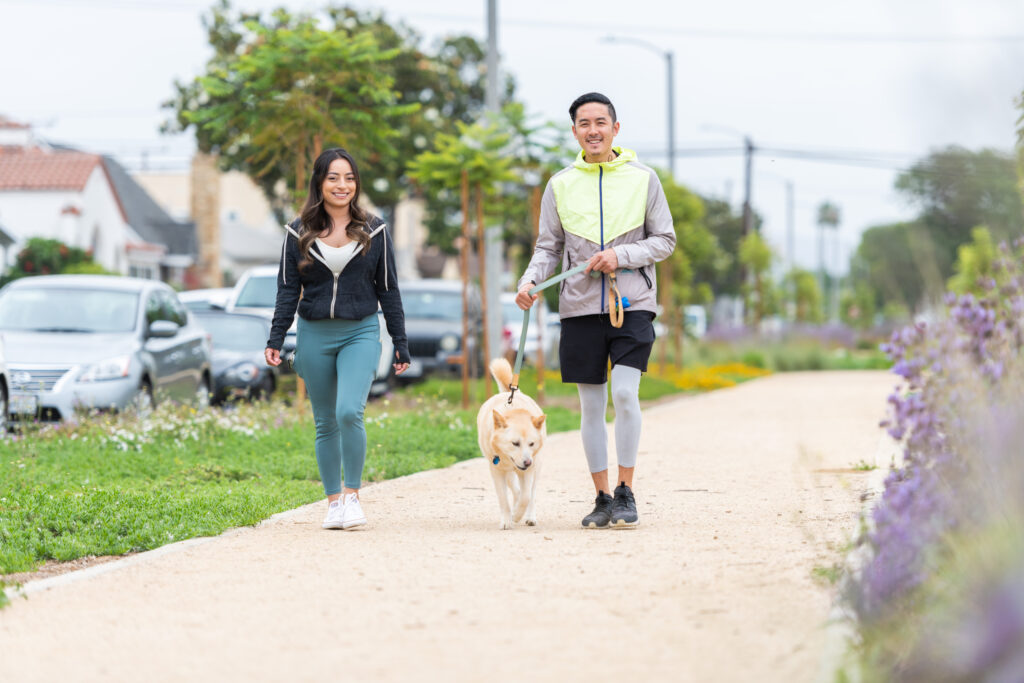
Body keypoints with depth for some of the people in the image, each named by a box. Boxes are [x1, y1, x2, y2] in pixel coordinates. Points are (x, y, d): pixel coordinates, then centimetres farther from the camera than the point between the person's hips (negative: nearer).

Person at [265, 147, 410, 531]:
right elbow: (287, 291, 6)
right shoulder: (299, 234, 4)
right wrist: (275, 340, -3)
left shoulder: (374, 232, 4)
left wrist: (401, 344, 6)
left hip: (361, 333, -2)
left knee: (350, 412, -20)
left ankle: (352, 494, -6)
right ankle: (333, 501, 17)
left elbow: (388, 291, 8)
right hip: (314, 335, 2)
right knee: (325, 424, 7)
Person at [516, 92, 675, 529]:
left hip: (632, 303, -2)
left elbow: (665, 240, 6)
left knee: (624, 393, -16)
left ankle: (626, 492, -4)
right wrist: (530, 281, -8)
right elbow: (549, 247, 11)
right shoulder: (561, 185, 7)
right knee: (591, 405, 4)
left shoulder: (643, 179, 3)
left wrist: (622, 256, -11)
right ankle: (602, 498, 13)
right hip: (581, 307, 2)